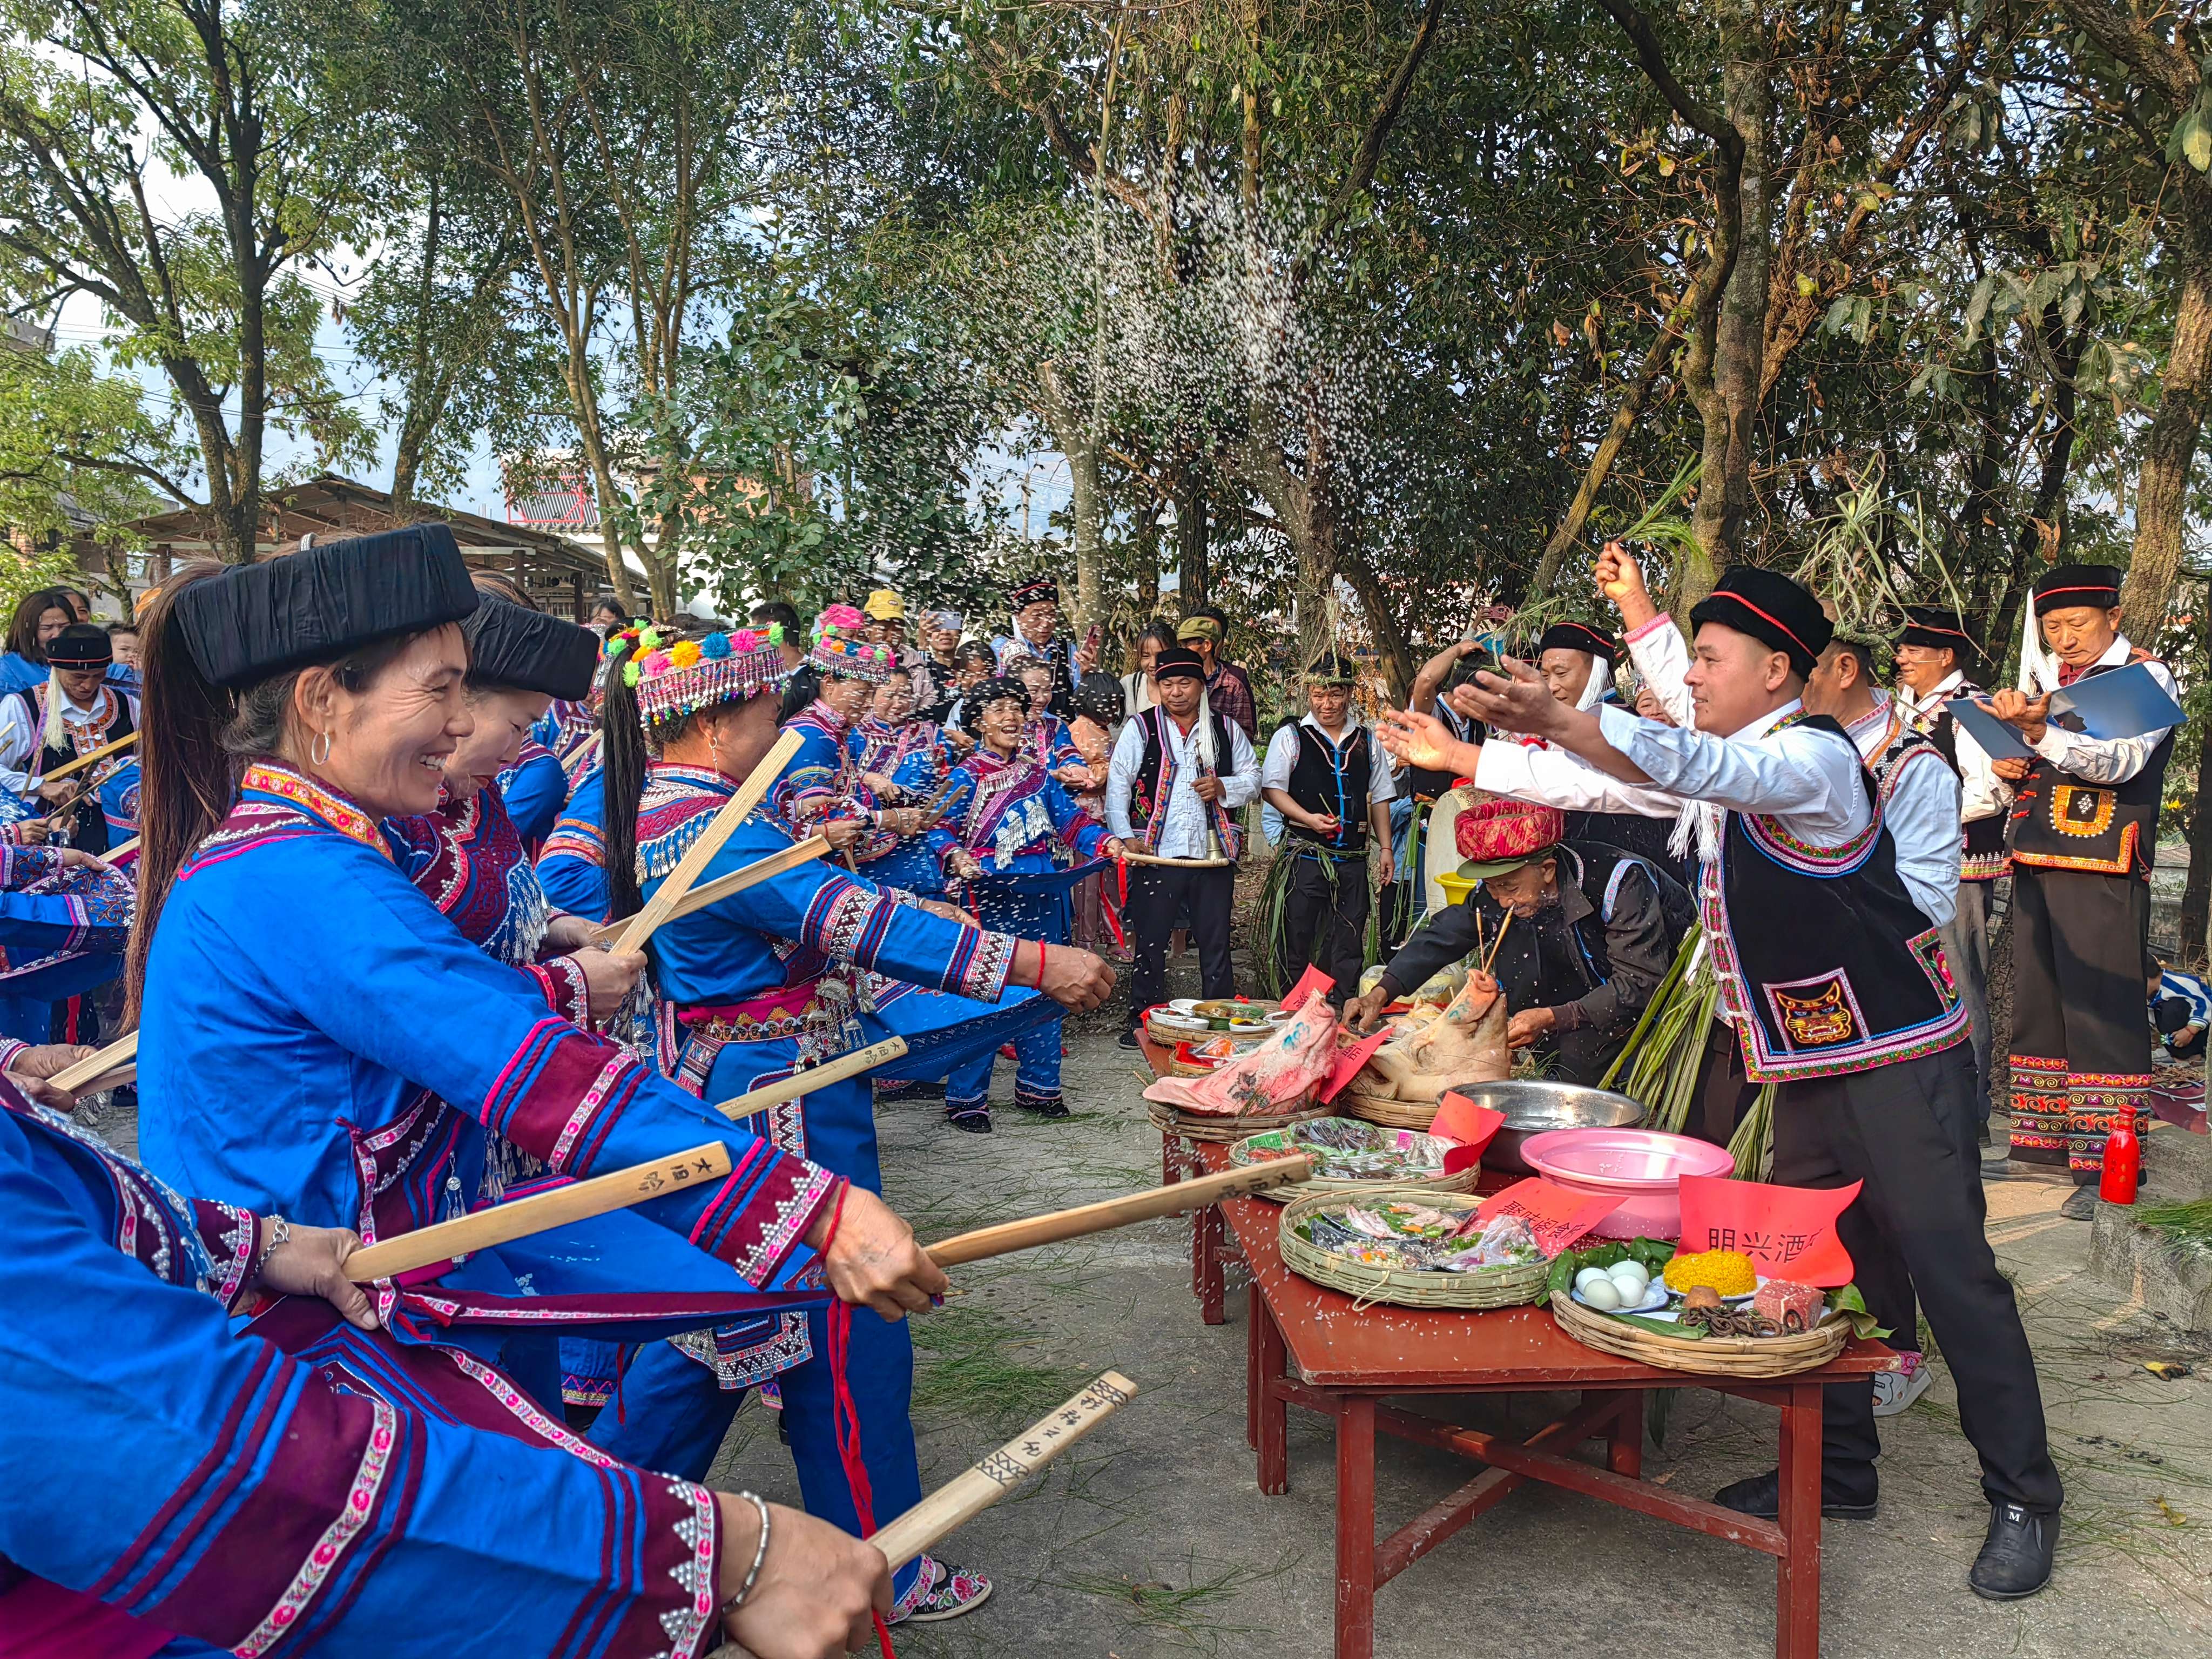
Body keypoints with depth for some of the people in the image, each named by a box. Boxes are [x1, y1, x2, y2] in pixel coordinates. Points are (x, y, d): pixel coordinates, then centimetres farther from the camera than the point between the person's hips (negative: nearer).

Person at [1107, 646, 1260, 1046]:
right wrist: (1126, 836, -11)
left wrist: (1224, 787, -6)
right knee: (1150, 943, 5)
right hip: (1156, 855, -2)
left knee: (1216, 944, 8)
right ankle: (1143, 1021, 16)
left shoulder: (1227, 730, 10)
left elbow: (1253, 777, 15)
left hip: (1214, 854, 2)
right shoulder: (1140, 729, 3)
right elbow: (1117, 785, 0)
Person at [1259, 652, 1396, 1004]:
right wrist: (1308, 818, -15)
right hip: (1304, 856, -3)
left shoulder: (1368, 742, 13)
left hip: (1353, 859, 3)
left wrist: (1385, 847, 11)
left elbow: (1379, 797, 18)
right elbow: (1272, 788, -3)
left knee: (1349, 942, 5)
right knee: (1297, 938, -1)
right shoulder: (1290, 736, 2)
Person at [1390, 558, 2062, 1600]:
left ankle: (2024, 1499, 12)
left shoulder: (1811, 755, -17)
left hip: (1896, 1054, -9)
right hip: (1810, 1063, 9)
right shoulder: (1721, 761, 11)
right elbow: (1609, 785, 19)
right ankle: (1838, 1468, 28)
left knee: (1948, 1263, -2)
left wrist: (1555, 719, -41)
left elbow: (1692, 768, -33)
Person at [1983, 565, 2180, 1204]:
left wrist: (2040, 732, -33)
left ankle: (2106, 1168, -3)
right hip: (2036, 860, 7)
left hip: (2104, 868, -6)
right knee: (2036, 1001, 11)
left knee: (2101, 1009, -7)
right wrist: (2006, 765, 1)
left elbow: (2122, 761, -18)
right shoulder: (2041, 675, 14)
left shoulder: (2147, 678, -3)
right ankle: (2045, 1139, 22)